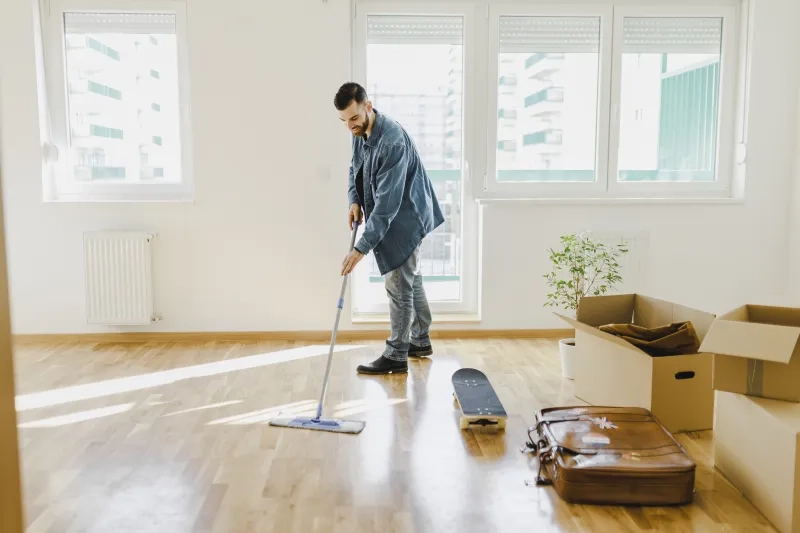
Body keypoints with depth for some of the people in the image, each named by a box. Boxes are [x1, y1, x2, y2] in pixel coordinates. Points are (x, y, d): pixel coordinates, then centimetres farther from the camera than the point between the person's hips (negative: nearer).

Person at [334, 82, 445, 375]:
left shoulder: (392, 141, -31)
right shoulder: (361, 132, -1)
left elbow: (387, 203, -33)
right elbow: (355, 169, 16)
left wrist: (362, 247, -34)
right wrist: (354, 201, -4)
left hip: (405, 218, -9)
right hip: (394, 218, 10)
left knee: (399, 286, -3)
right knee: (410, 280, 18)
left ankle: (396, 357, 8)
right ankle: (421, 341, 32)